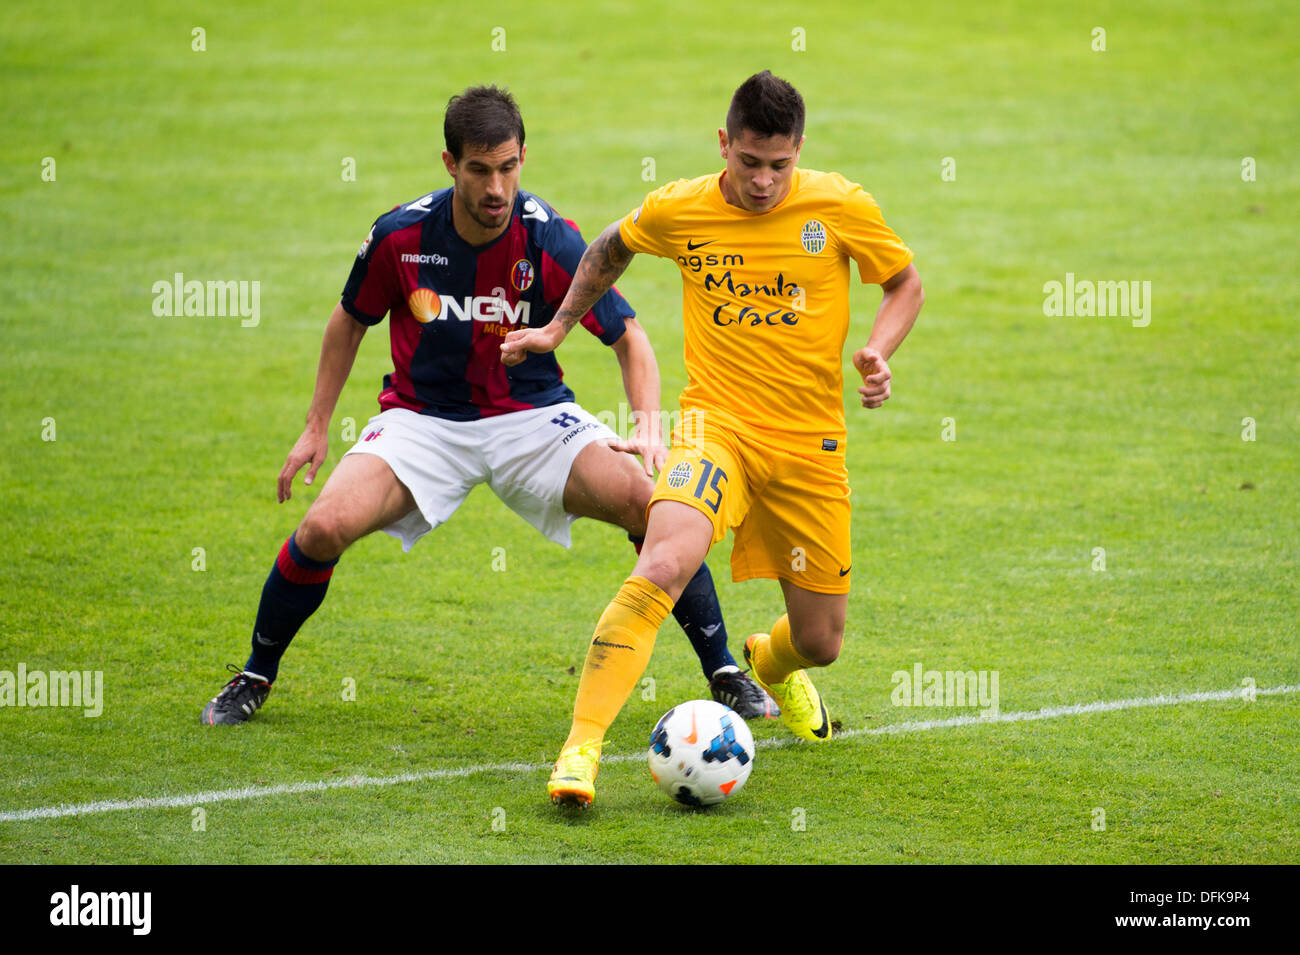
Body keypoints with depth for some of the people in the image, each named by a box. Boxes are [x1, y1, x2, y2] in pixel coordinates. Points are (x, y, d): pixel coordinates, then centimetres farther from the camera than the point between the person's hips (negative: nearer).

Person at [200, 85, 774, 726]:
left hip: (532, 416, 0)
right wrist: (316, 427, 7)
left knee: (650, 503, -22)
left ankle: (724, 674, -3)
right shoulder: (399, 237, -13)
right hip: (422, 419, 0)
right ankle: (255, 677, 3)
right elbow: (350, 321, 7)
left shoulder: (551, 241, -17)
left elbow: (627, 336, -8)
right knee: (325, 527, -24)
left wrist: (648, 426, -25)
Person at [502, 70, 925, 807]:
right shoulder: (678, 210, -4)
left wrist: (878, 352, -8)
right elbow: (611, 249, 19)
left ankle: (769, 664, 49)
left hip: (811, 442, 2)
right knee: (662, 567, -31)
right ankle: (582, 748, -29)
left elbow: (905, 283, 9)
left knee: (821, 643, 9)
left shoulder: (841, 207, -5)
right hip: (718, 422, -2)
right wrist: (559, 327, 19)